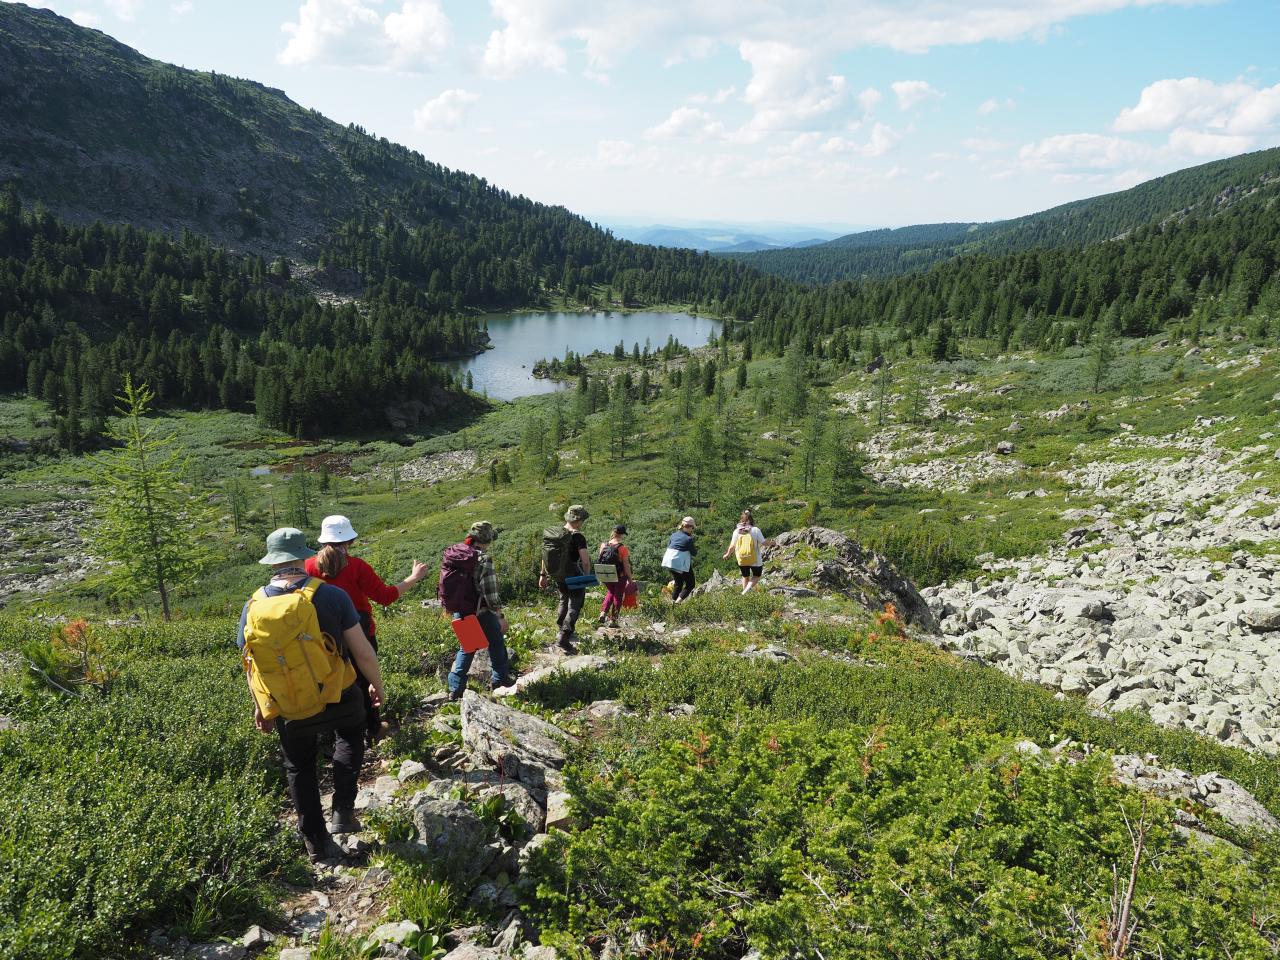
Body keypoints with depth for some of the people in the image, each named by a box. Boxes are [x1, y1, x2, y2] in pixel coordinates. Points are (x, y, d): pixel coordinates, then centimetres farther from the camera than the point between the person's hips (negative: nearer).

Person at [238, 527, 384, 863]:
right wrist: (377, 685, 7)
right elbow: (363, 652, -12)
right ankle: (343, 811, 21)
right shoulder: (331, 595, -16)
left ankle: (316, 843, 31)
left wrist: (260, 708, 17)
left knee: (299, 767, 25)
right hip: (338, 699, -1)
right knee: (350, 733, 31)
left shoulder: (254, 606, -9)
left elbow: (252, 667, 1)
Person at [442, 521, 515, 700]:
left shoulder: (453, 553, -1)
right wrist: (500, 616, -14)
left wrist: (450, 607, 20)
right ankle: (500, 677, 33)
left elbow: (446, 585, 8)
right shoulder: (483, 559, -22)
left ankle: (455, 688, 18)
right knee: (496, 642, 18)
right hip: (481, 613, -6)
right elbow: (490, 593, -23)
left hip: (459, 612, 6)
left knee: (466, 647, 21)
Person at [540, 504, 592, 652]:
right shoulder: (577, 537, -19)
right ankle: (564, 638, -4)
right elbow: (586, 561, -24)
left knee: (564, 600, 28)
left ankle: (561, 630, 38)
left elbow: (545, 555, 7)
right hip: (573, 577, -6)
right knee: (574, 606, 5)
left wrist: (543, 574, 15)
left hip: (557, 576, 6)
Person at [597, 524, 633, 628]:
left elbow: (599, 560, 3)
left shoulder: (603, 545, -5)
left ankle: (603, 613, 14)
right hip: (620, 576, -4)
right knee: (618, 597, 11)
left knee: (610, 593, 27)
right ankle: (613, 620, 14)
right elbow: (626, 565, -15)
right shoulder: (623, 548, -18)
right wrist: (630, 579, -5)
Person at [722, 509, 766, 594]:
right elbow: (763, 543, -10)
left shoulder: (737, 531, -3)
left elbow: (732, 546, 0)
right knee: (756, 576, 15)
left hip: (741, 559, 3)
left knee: (745, 577, 24)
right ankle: (746, 589, -10)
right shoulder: (756, 530, -12)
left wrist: (727, 554, 19)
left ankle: (745, 593, 26)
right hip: (755, 559, -3)